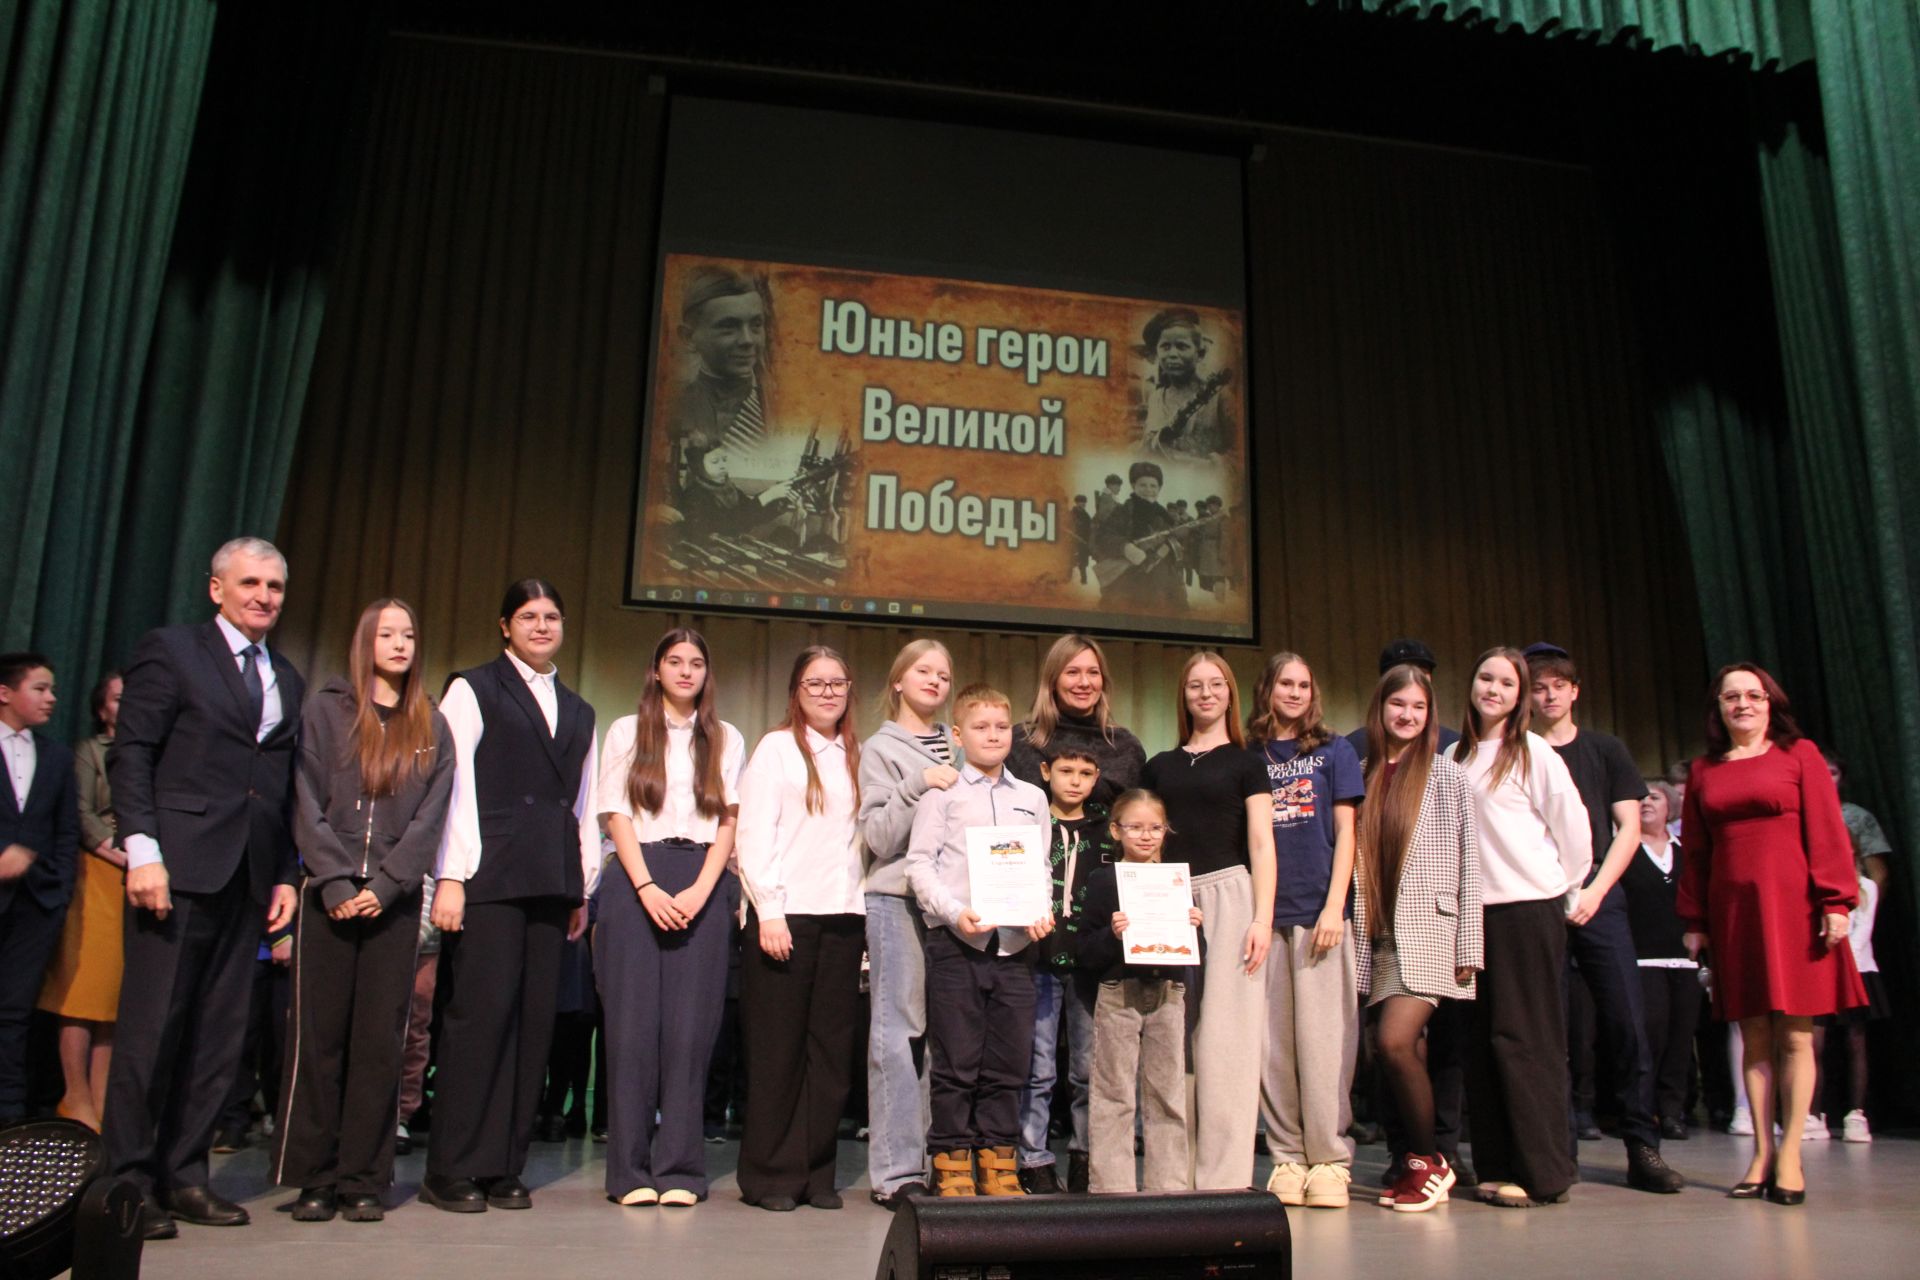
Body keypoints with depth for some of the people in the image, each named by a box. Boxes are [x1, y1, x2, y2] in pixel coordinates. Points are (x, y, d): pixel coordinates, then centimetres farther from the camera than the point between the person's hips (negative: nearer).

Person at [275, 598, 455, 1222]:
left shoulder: (432, 728, 11)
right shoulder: (326, 709, 7)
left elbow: (430, 818, 3)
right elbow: (308, 802, 0)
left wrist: (385, 885, -9)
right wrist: (336, 884, -10)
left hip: (394, 901, 1)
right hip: (328, 896, -1)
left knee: (380, 1040, 1)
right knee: (320, 1035, 1)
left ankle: (363, 1181, 8)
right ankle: (315, 1179, 9)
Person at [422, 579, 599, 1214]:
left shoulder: (579, 713, 21)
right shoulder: (472, 691, 5)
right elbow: (455, 786, -2)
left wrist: (583, 887, 14)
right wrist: (450, 877, -9)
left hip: (550, 883, 5)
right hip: (488, 875, -5)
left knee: (534, 1020, 3)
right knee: (481, 1013, -7)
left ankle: (504, 1167, 11)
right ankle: (452, 1171, 3)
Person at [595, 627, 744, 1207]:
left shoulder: (727, 739, 13)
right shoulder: (627, 732, 10)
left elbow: (729, 820, 7)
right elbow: (617, 815, 3)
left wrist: (700, 890, -7)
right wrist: (648, 888, -9)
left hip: (701, 886, 1)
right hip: (635, 881, -1)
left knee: (691, 1025, -2)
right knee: (633, 1022, -2)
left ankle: (679, 1169, 3)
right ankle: (631, 1170, 4)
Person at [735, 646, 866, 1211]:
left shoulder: (855, 755, 16)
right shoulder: (775, 747, 2)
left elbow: (864, 835, 14)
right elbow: (754, 833, -4)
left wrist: (858, 907, 3)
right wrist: (769, 910, -12)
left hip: (842, 914, 4)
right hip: (784, 913, -4)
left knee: (832, 1048, 5)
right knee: (778, 1049, 0)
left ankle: (815, 1174, 14)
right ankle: (769, 1176, 11)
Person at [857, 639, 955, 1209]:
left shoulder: (957, 745, 19)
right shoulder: (881, 749, 6)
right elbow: (879, 836, -4)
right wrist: (919, 785, -12)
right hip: (898, 898, -4)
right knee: (899, 1031, -5)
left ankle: (938, 1159, 12)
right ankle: (895, 1171, 0)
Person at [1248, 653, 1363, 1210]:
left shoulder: (1334, 752, 8)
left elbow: (1345, 833, 3)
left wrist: (1334, 908, -7)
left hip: (1319, 912, -2)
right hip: (1264, 914, 2)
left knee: (1322, 1039, -3)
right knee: (1273, 1044, 3)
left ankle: (1329, 1159, 5)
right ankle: (1287, 1157, 12)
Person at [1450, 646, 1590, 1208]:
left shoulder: (1534, 753, -3)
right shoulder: (1457, 757, 13)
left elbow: (1572, 825, -2)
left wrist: (1563, 890, 4)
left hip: (1530, 908, -6)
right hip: (1477, 910, 6)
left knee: (1524, 1036, -4)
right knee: (1484, 1040, 8)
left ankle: (1542, 1173, 4)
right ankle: (1499, 1165, 16)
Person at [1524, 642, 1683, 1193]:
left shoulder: (1605, 750, 11)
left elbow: (1629, 827, 6)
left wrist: (1595, 891, -6)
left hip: (1599, 900, 1)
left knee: (1627, 1022, -4)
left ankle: (1643, 1150, 4)